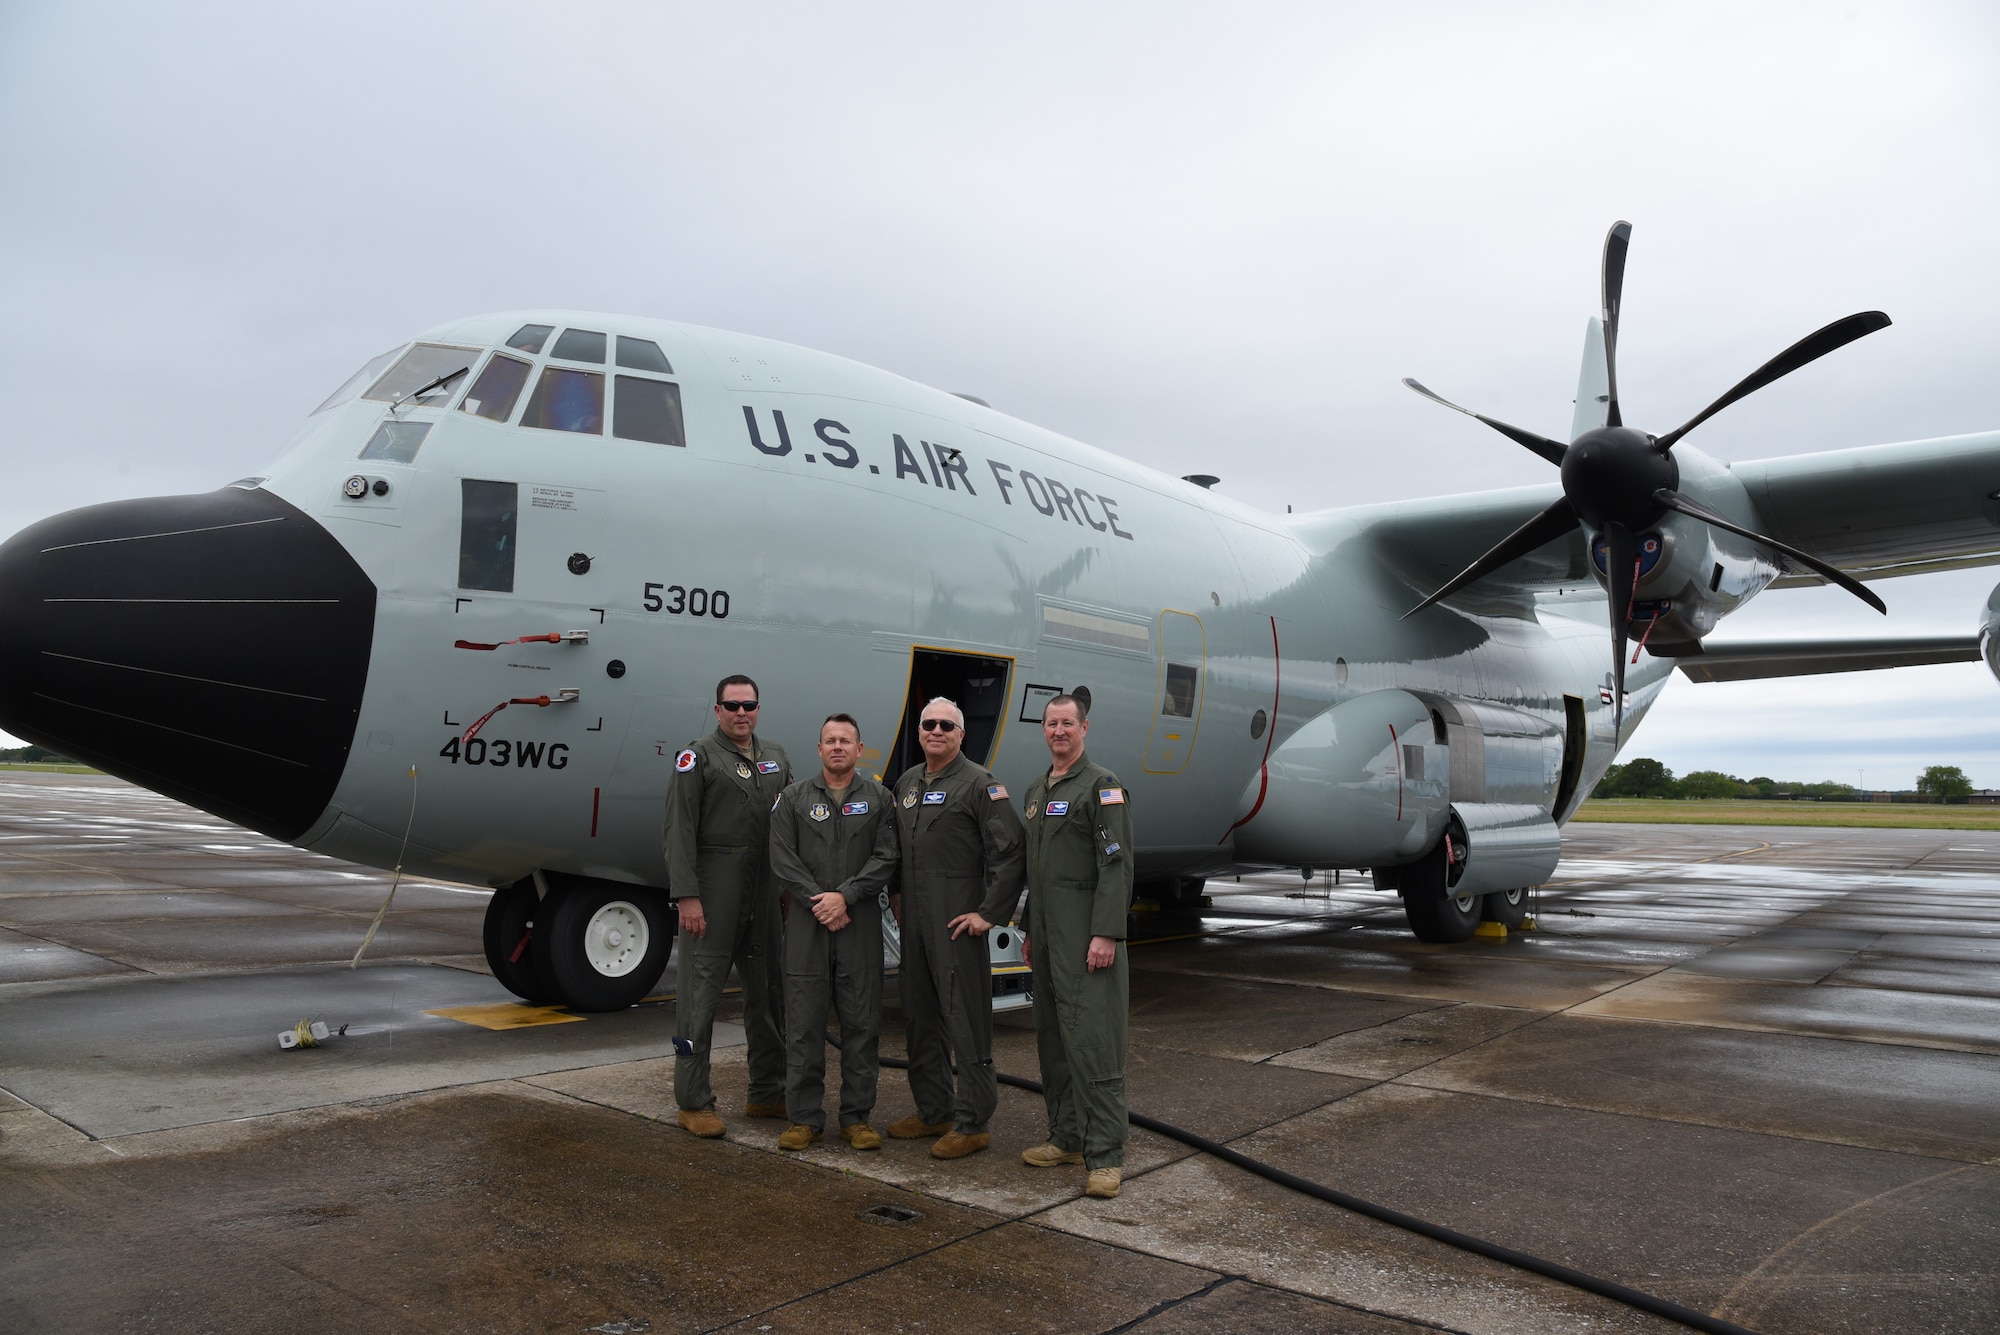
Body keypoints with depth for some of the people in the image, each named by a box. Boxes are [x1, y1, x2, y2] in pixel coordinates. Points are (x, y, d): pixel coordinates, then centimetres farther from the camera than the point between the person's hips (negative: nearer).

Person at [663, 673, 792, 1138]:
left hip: (765, 897, 6)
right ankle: (694, 1102, 7)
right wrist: (686, 895, -17)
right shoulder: (698, 756, -4)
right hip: (713, 892, -6)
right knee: (701, 991, -2)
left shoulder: (776, 757, 14)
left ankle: (767, 1094, 25)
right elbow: (680, 830, -10)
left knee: (768, 992, 13)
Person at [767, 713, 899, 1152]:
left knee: (861, 1021, 4)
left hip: (861, 923, 0)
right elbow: (782, 859, 0)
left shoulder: (878, 798, 7)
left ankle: (857, 1117, 14)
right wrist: (819, 903, -9)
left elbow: (885, 858, -2)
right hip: (806, 922, 0)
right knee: (803, 1022, 2)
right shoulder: (794, 798, 7)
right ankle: (804, 1118, 12)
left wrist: (844, 896, -12)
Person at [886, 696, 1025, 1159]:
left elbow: (1008, 852, -13)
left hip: (958, 923, -8)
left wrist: (990, 913, -16)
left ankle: (972, 1123, 4)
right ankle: (934, 1111, 27)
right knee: (921, 1019, 14)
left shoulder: (980, 785, -7)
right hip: (914, 921, 8)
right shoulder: (906, 783, 15)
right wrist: (896, 895, 16)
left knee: (965, 1021, -4)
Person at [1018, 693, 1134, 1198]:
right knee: (1053, 1040, 12)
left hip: (1087, 934, -8)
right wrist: (1030, 930, 19)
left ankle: (1105, 1156, -5)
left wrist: (1106, 933, -22)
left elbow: (1117, 864, -15)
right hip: (1047, 934, 8)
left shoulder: (1103, 786, -8)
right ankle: (1067, 1138, 23)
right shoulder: (1036, 791, 17)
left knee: (1093, 1039, -9)